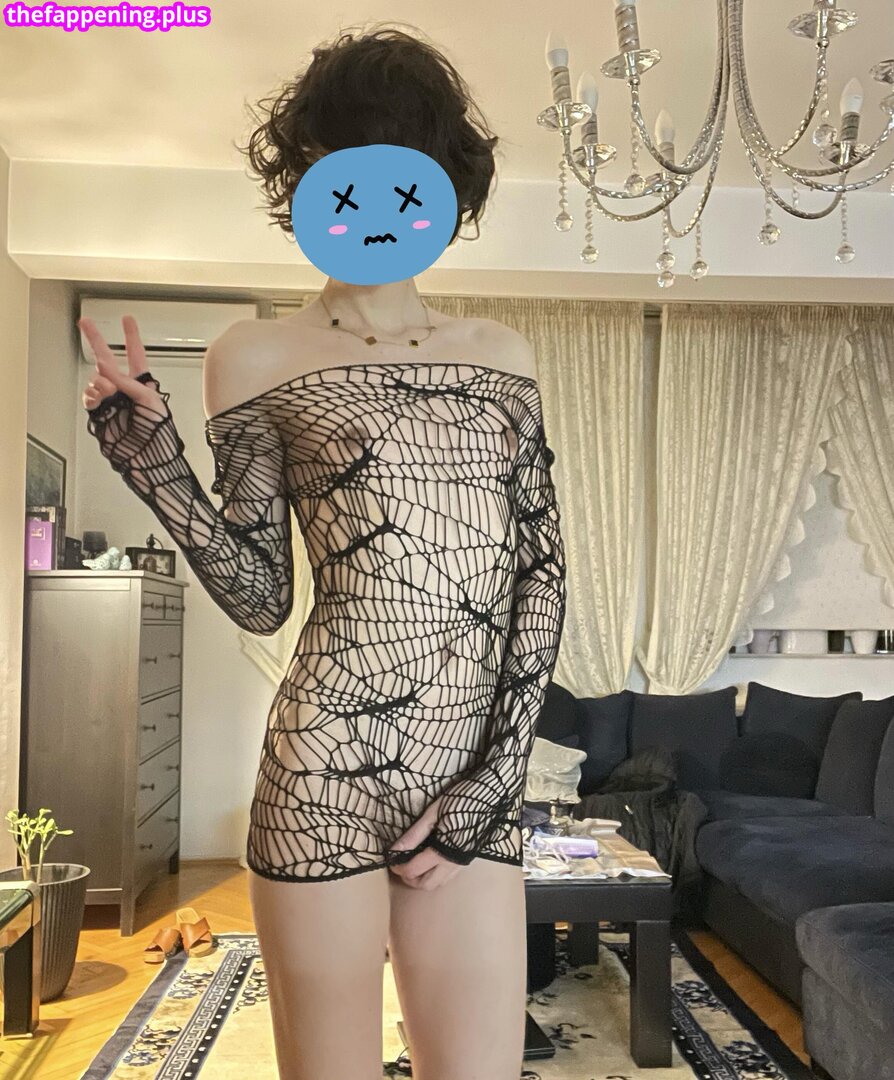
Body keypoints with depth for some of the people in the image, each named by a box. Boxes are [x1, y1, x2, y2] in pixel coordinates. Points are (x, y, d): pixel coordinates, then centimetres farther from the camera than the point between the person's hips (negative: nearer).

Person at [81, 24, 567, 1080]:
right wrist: (151, 462, -11)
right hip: (328, 767, -2)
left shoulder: (501, 353, 12)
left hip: (481, 782, 3)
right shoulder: (259, 356, 4)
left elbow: (542, 571, 6)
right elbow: (261, 597, 2)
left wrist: (494, 775, -3)